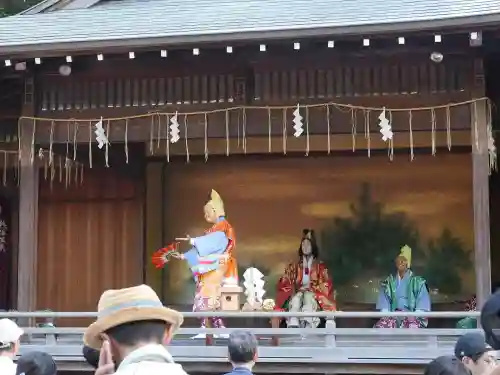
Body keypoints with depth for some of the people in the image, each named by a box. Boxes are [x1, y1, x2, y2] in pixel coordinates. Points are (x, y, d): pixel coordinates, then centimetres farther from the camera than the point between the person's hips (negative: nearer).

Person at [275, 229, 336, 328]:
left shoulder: (320, 266, 16)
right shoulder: (294, 265, 21)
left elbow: (326, 285, 4)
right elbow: (285, 283, 10)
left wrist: (311, 289, -12)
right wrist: (293, 290, -10)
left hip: (314, 296, -1)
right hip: (296, 293, 1)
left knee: (308, 297, -37)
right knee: (297, 298, -36)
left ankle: (306, 325, -66)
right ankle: (293, 328, -61)